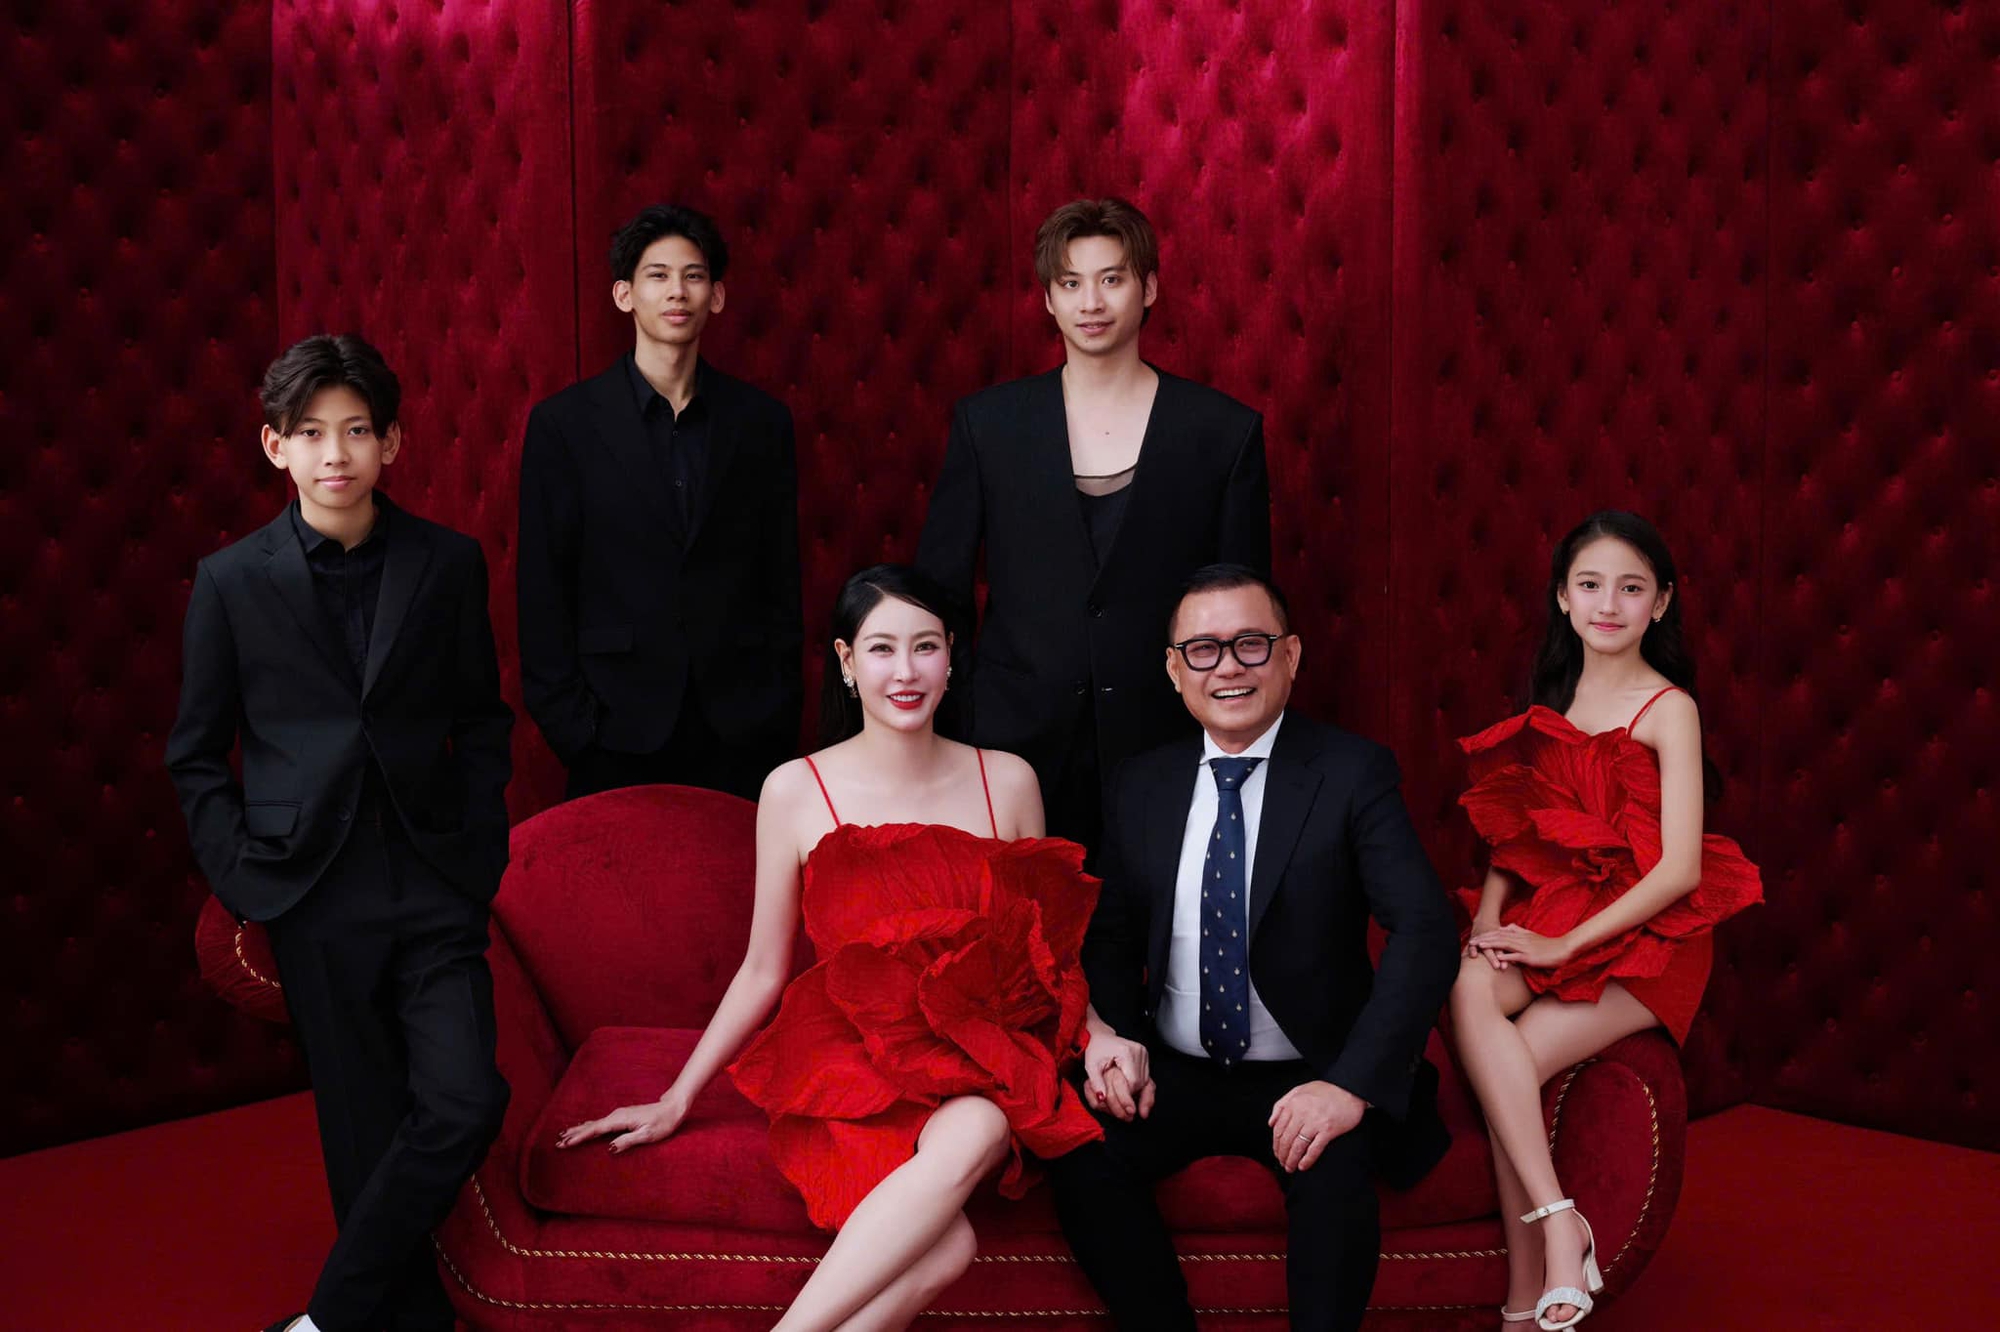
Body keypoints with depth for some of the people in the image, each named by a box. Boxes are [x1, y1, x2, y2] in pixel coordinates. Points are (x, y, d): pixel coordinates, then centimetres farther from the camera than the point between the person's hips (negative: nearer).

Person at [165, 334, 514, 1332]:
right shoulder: (231, 582, 1)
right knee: (368, 1132, 4)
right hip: (318, 900, -1)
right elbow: (196, 758, 6)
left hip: (435, 889, 1)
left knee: (463, 1103, -11)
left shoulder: (448, 564, 3)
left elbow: (481, 723, 9)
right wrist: (248, 886, -2)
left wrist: (477, 858, 1)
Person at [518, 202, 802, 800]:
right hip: (618, 731, -1)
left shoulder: (762, 420, 7)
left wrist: (781, 716, 4)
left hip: (741, 732, 2)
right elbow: (542, 588, 1)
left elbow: (781, 581, 9)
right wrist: (566, 725, -4)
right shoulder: (563, 423, 1)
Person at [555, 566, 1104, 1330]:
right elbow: (762, 970, 9)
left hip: (983, 1067, 2)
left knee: (971, 1135, -37)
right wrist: (674, 1103, 8)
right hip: (853, 1063, -2)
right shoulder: (796, 792, 2)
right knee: (941, 1247, -33)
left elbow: (1044, 951, 14)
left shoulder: (1008, 783, 6)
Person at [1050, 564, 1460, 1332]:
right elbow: (1112, 936, 16)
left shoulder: (1352, 773, -5)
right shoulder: (1140, 788, 8)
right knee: (1078, 1160, -24)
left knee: (1336, 1177, -34)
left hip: (1308, 1083, -3)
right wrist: (1108, 1031, -7)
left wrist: (1353, 1084, -26)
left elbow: (1424, 929, -15)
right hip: (1172, 1073, 4)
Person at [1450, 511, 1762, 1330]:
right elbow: (1514, 833, 12)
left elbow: (1679, 869, -14)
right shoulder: (1554, 698, 13)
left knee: (1513, 1064, -26)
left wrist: (1562, 945, -18)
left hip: (1647, 939, -4)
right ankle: (1557, 1220, -30)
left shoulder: (1668, 709, -6)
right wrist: (1490, 914, -8)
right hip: (1547, 914, 4)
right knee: (1469, 990, -30)